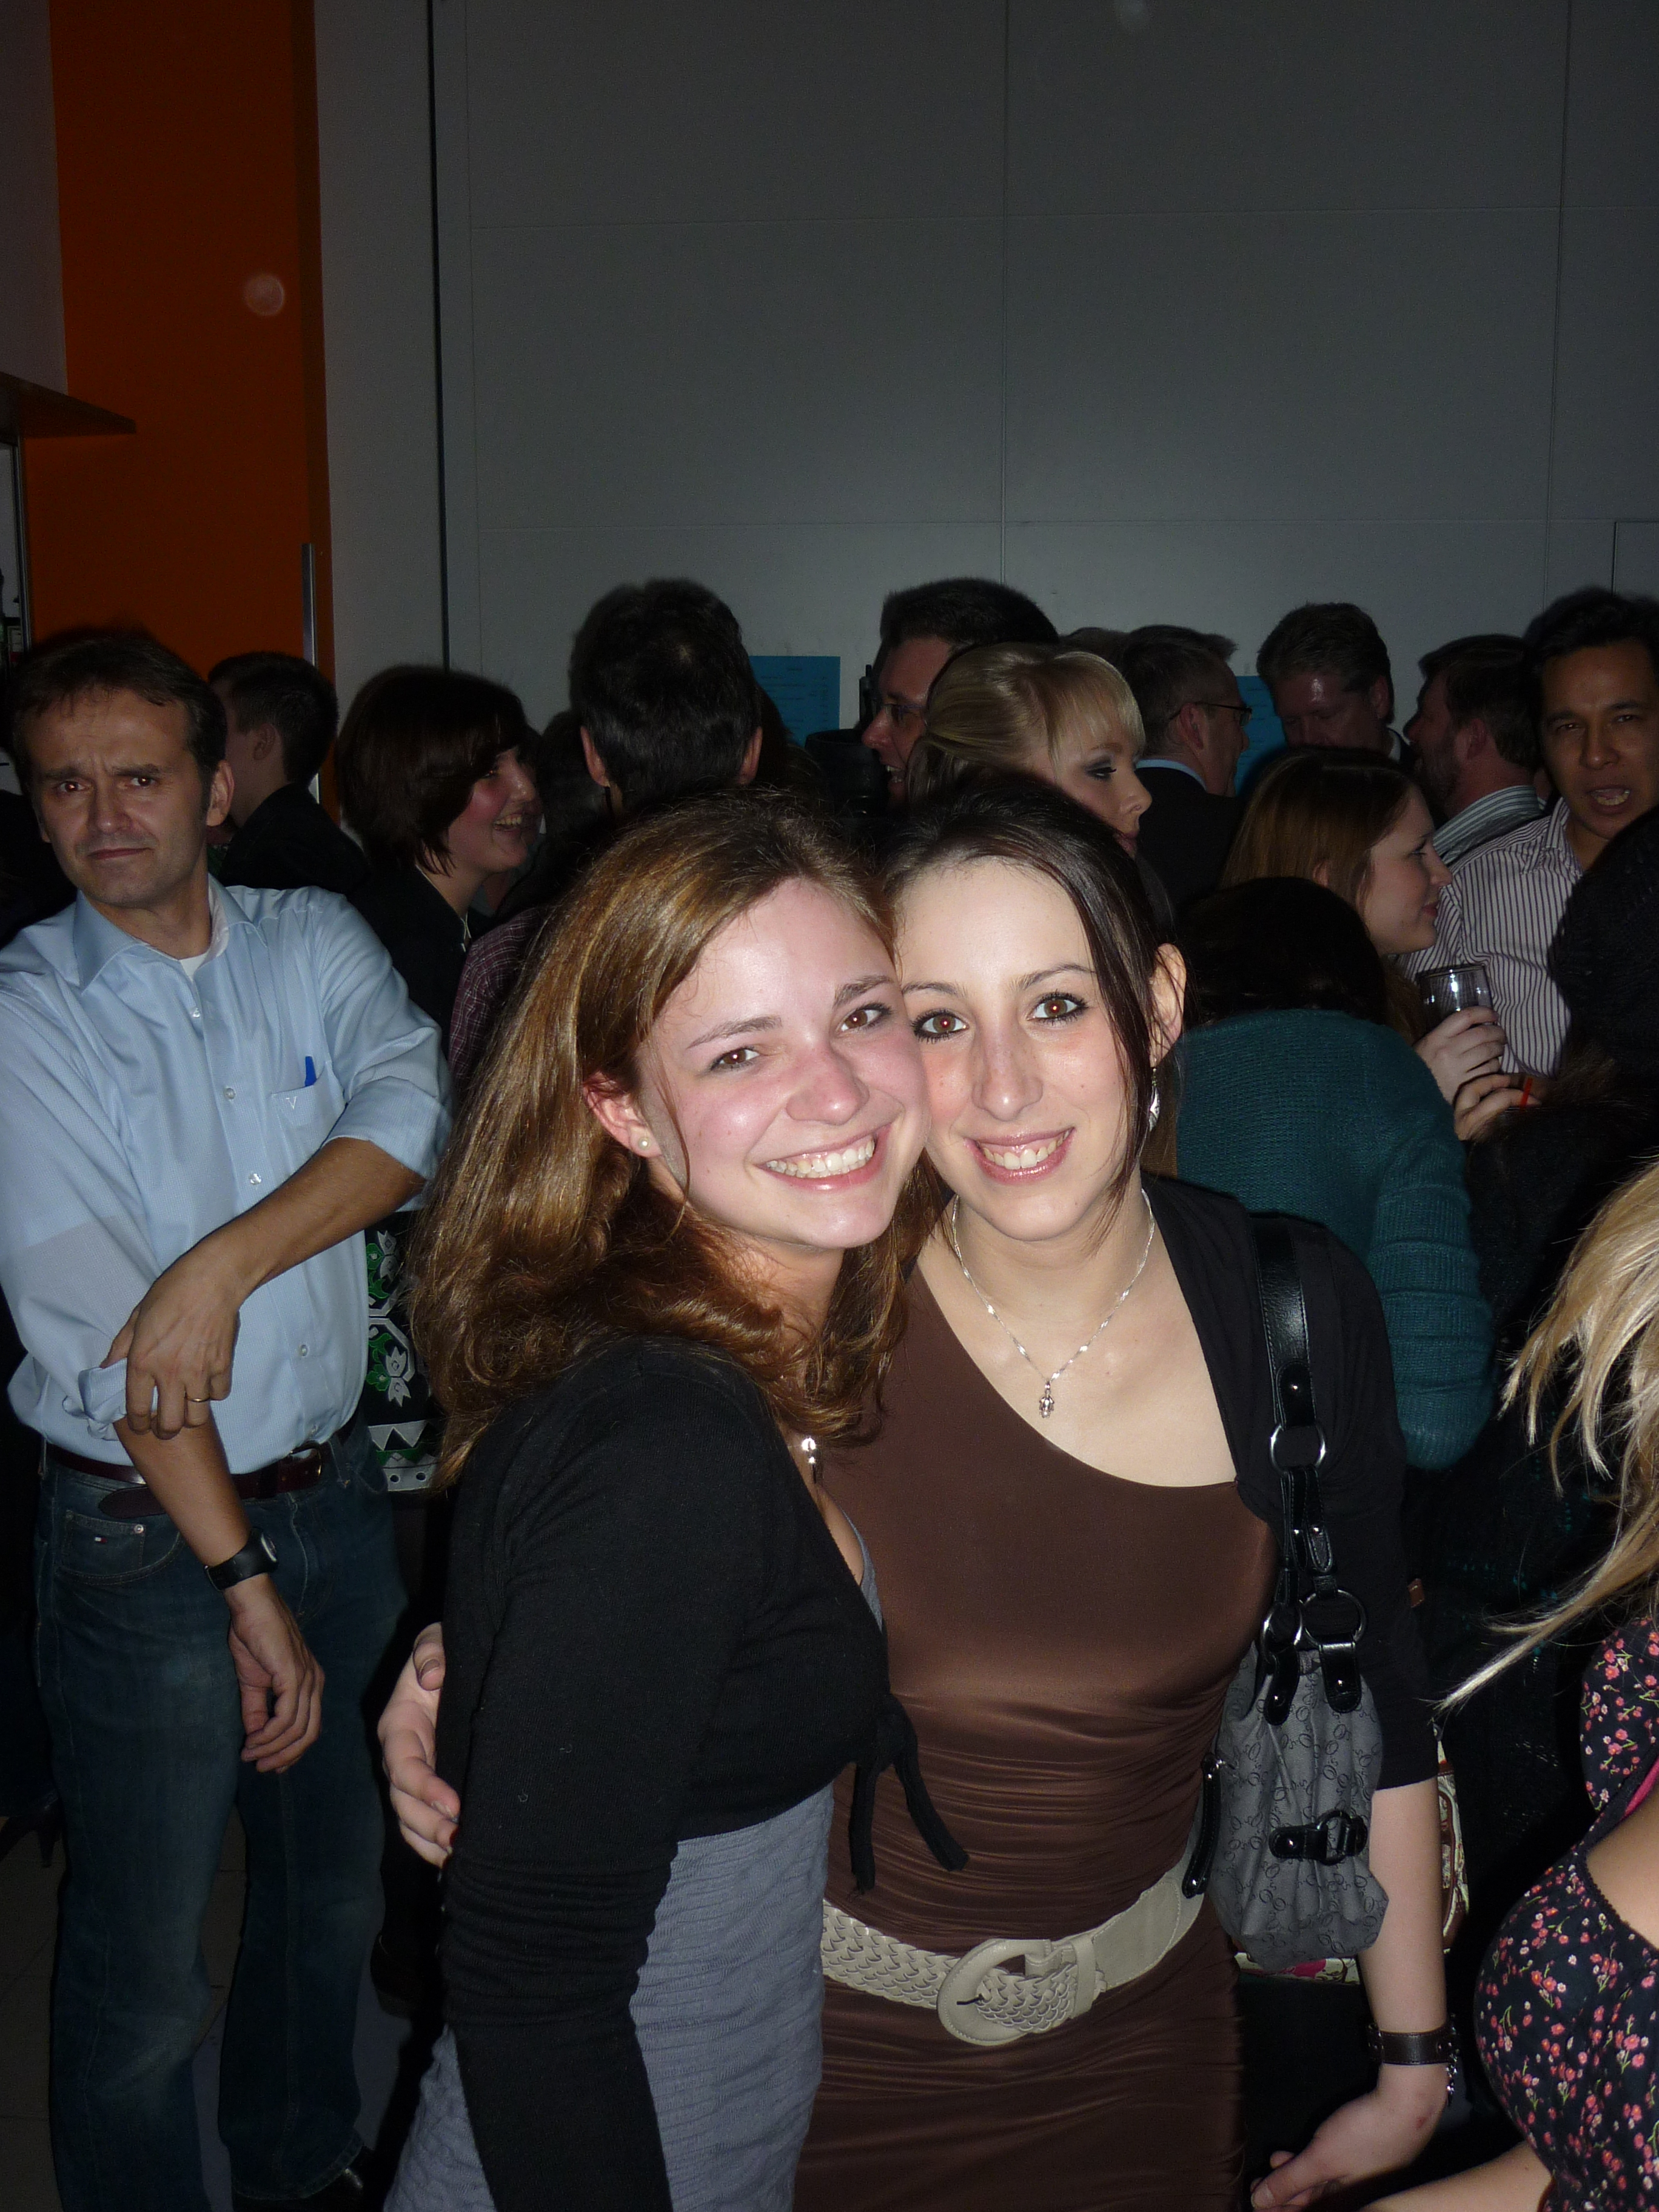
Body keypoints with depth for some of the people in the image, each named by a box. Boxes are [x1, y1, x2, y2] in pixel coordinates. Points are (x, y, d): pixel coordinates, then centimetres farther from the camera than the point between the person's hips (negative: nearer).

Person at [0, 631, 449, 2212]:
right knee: (143, 1961, 8)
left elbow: (414, 1114, -15)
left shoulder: (317, 944, 2)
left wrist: (223, 1263, -26)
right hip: (142, 1533, -4)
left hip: (333, 1493, 5)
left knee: (336, 1885, 22)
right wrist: (243, 1575, -18)